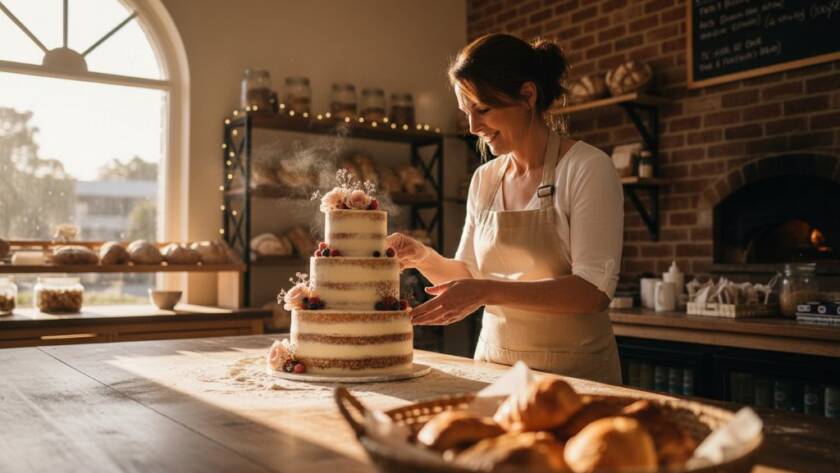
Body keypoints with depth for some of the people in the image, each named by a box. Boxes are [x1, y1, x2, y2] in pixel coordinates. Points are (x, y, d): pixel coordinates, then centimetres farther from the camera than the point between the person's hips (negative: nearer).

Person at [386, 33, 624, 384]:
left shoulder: (587, 168, -12)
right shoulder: (484, 179, 5)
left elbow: (594, 289, -20)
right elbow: (469, 274, 11)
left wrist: (489, 291, -29)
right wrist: (423, 257, -8)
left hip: (573, 369, -5)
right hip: (494, 364, 5)